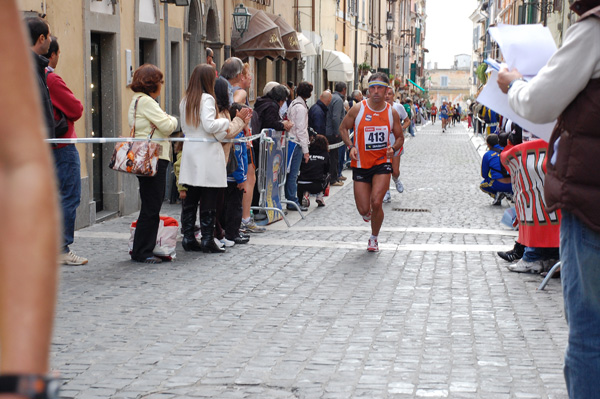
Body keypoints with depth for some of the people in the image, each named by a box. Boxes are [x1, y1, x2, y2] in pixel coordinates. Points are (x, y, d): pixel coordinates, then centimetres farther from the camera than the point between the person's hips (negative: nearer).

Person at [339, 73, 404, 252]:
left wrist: (393, 148, -11)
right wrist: (351, 146, -9)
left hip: (382, 163, 0)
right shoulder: (358, 109, -6)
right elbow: (343, 128, 7)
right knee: (363, 209, 0)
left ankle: (374, 238, 8)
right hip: (361, 164, 0)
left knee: (376, 203, -17)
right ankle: (368, 212, 41)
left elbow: (400, 137, 10)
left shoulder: (392, 113, -1)